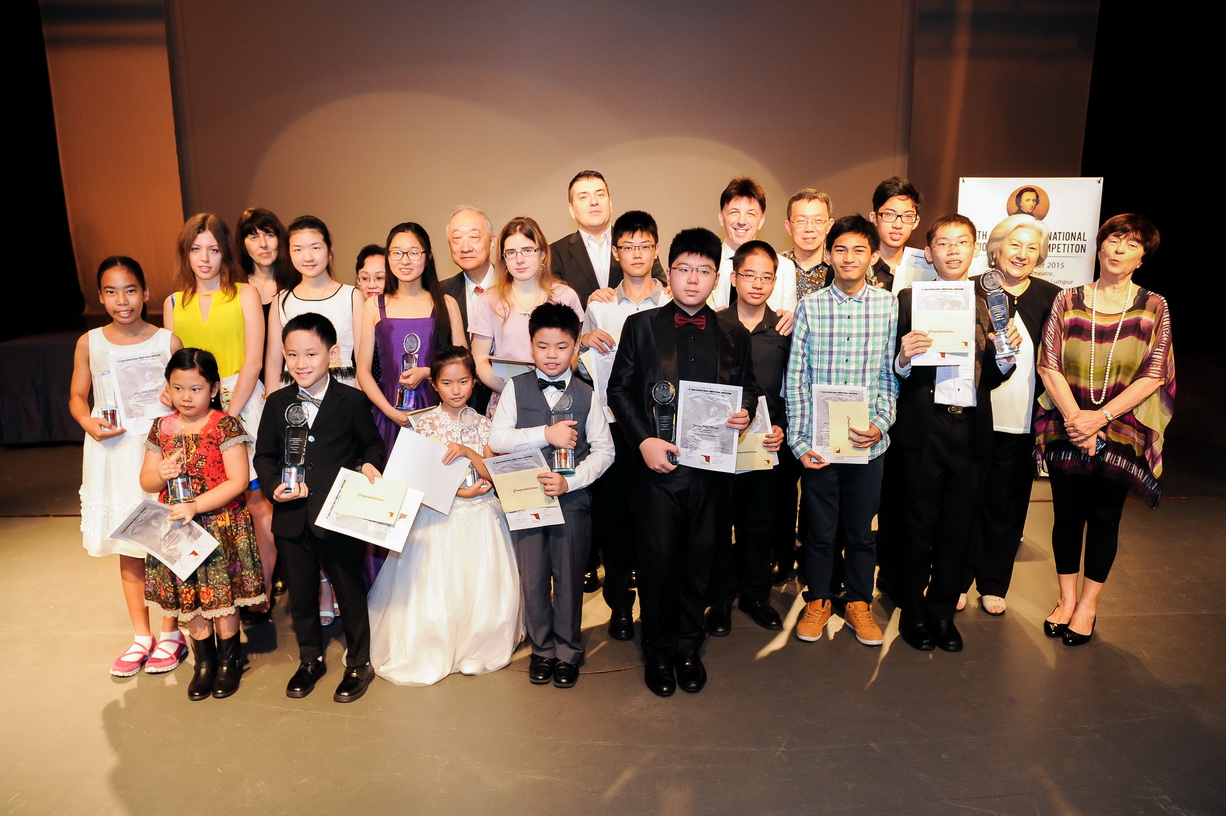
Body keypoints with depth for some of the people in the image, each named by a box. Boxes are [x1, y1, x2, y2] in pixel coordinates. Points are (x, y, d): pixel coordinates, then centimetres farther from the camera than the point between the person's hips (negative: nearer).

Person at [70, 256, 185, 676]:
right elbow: (77, 396, 9)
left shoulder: (167, 341, -4)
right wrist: (90, 423, -10)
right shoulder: (89, 343, 2)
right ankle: (141, 637, 27)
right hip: (111, 455, 3)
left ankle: (170, 634, 22)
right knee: (127, 549, 12)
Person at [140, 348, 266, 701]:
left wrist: (195, 506, -22)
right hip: (176, 530, 5)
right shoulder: (162, 428, 5)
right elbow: (145, 480, 11)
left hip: (222, 527, -4)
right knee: (189, 600, 13)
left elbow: (238, 481, -15)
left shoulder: (226, 426, -10)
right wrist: (160, 474, -12)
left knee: (221, 598, 5)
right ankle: (203, 662, 31)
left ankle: (229, 660, 26)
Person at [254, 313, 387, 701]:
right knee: (301, 595, 18)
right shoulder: (277, 403, 4)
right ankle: (310, 660, 38)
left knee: (351, 593, 10)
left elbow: (372, 443, 4)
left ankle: (358, 663, 29)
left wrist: (370, 464, -17)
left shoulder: (352, 401, -5)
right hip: (292, 520, 3)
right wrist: (273, 487, -8)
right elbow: (264, 454, 8)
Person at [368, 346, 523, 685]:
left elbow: (493, 475, -3)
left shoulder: (481, 424, 4)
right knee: (435, 590, -2)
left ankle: (475, 647, 25)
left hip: (481, 517, 2)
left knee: (481, 589, 2)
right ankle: (432, 652, 20)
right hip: (438, 515, -2)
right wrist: (459, 492, -15)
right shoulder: (423, 423, -3)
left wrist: (468, 451, -19)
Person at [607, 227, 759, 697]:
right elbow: (619, 388, 2)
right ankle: (658, 652, 24)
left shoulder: (733, 335, 10)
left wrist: (744, 413, -8)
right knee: (657, 561, 4)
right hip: (657, 465, -2)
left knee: (699, 561, 11)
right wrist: (643, 440, -10)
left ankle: (688, 648, 30)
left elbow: (749, 388, 15)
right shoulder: (641, 326, 4)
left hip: (712, 468, 2)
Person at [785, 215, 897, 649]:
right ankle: (817, 600, 32)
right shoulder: (810, 307, -2)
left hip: (867, 440, 1)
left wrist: (881, 424, -10)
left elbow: (892, 375, 3)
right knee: (819, 528, 11)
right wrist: (798, 441, -5)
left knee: (860, 529, 13)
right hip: (818, 441, -1)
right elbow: (795, 378, -2)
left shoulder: (888, 307, 0)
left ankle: (859, 602, 33)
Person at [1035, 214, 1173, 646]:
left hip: (1120, 432, 0)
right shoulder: (1068, 301, 1)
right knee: (1067, 513, 9)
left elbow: (1153, 375, -6)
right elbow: (1049, 366, -4)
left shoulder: (1154, 307, 0)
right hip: (1067, 429, 1)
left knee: (1104, 517, 8)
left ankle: (1088, 605, 24)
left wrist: (1102, 416, -16)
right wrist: (1075, 417, -14)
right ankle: (1066, 598, 27)